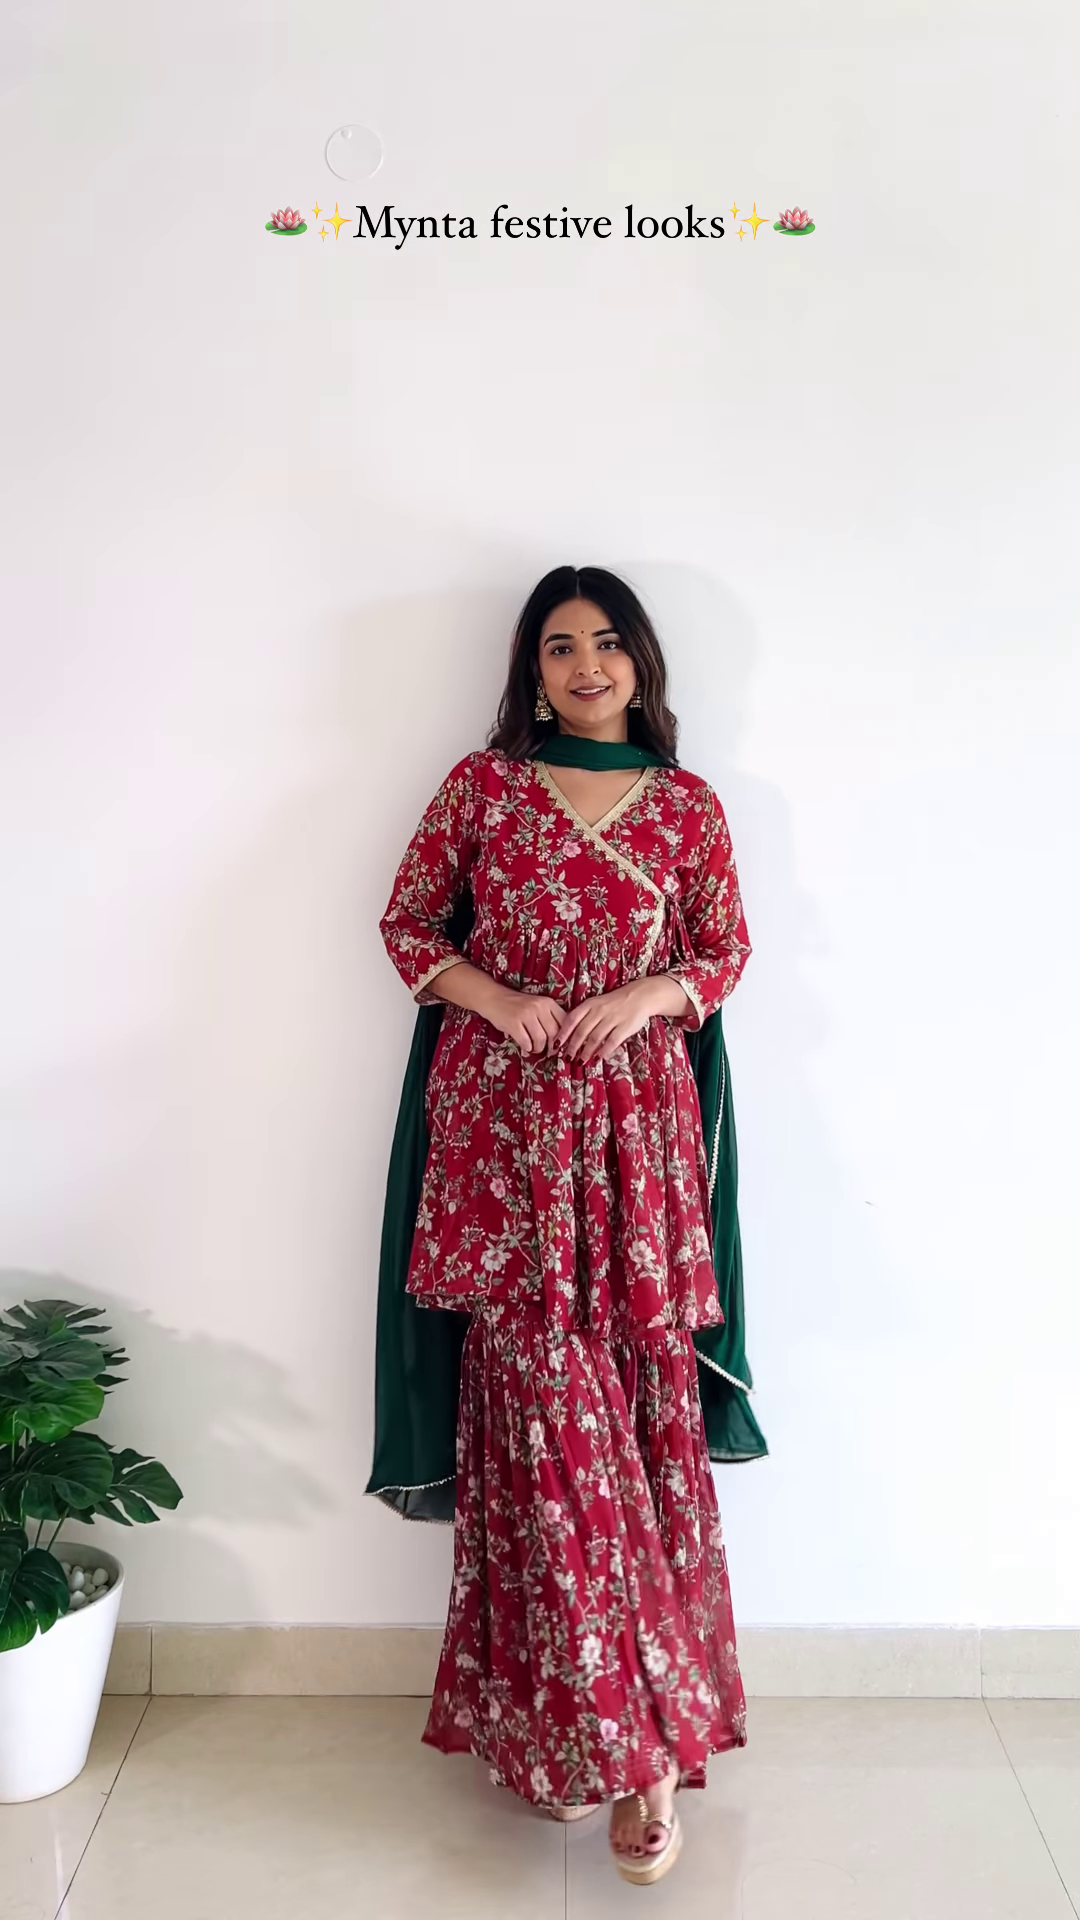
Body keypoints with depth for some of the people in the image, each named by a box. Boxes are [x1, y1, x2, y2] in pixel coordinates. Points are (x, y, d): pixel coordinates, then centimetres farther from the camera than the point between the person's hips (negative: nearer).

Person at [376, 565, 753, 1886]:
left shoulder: (688, 805, 8)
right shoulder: (483, 784, 6)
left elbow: (727, 949, 12)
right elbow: (406, 922, 9)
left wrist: (644, 996, -8)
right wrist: (495, 998, -7)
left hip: (634, 1120, 1)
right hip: (505, 1119, -1)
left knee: (641, 1394, 0)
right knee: (545, 1396, -5)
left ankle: (604, 1720, 17)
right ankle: (635, 1736, 8)